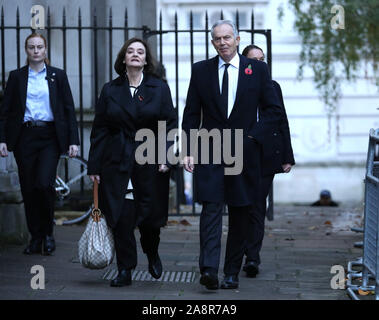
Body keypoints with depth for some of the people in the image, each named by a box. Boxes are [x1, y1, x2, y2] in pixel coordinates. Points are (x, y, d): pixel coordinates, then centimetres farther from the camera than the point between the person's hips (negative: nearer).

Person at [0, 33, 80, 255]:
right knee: (28, 188, 2)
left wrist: (73, 141, -2)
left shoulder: (58, 76, 7)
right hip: (24, 137, 2)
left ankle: (49, 232, 3)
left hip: (50, 137, -2)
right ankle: (36, 238, 14)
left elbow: (69, 109, 5)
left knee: (44, 183, -16)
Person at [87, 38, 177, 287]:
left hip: (150, 161, -1)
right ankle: (125, 271, 6)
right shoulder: (110, 90, 7)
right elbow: (99, 130, 7)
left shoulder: (160, 88, 5)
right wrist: (94, 166, 2)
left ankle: (152, 254, 33)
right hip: (117, 162, 1)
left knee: (150, 214, 2)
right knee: (121, 217, -3)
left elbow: (170, 124, 2)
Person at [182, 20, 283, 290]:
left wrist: (252, 136, -6)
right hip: (209, 152, -1)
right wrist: (189, 151, -2)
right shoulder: (201, 70, 6)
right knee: (211, 209, -14)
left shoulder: (258, 70, 5)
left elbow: (274, 110, 6)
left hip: (244, 153, 1)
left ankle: (232, 273, 13)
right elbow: (191, 115, 6)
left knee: (240, 215, 5)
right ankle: (209, 270, -22)